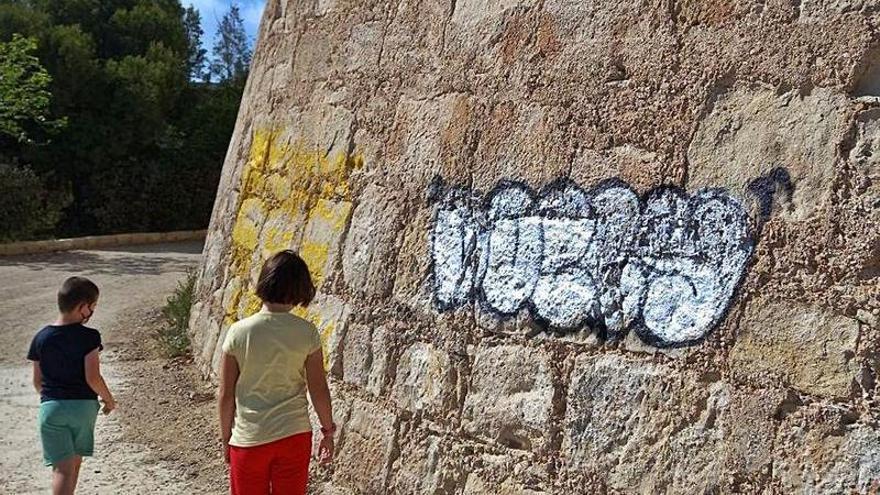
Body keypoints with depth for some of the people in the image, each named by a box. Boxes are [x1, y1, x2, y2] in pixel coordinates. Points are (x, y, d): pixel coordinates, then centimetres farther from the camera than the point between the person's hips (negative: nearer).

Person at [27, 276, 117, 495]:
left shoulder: (41, 338, 1)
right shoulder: (88, 337, -11)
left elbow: (37, 381, 7)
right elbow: (93, 378, -14)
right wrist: (108, 399, 2)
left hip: (51, 407, 1)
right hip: (84, 405, -1)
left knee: (62, 468, -2)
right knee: (74, 462, 19)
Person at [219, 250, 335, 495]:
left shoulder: (238, 332, -12)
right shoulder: (306, 333, -12)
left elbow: (226, 395, -6)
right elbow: (318, 390, -6)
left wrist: (225, 438, 8)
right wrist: (328, 431, 9)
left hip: (248, 440, 0)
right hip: (294, 436, 1)